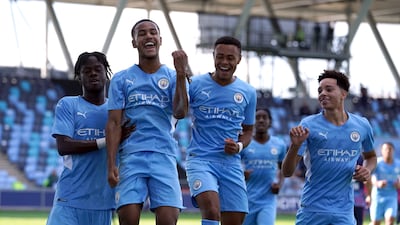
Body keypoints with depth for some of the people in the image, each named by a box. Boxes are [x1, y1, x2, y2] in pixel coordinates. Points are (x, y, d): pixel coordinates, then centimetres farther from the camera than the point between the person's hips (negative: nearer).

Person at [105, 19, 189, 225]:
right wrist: (111, 165, -5)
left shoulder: (173, 77, 10)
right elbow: (114, 123, 5)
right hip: (131, 156, 0)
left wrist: (181, 75, -17)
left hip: (164, 156, 0)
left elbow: (180, 113, -6)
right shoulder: (121, 79, 10)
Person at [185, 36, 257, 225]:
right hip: (200, 159, -4)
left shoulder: (248, 93, 9)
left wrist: (239, 146, -3)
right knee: (211, 210, -28)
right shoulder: (195, 84, -1)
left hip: (231, 162, 4)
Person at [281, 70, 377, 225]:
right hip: (312, 210, -2)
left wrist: (367, 170, 1)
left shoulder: (362, 125, 3)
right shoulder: (308, 125, -5)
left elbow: (370, 157, 23)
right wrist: (295, 145, -26)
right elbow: (287, 172, -8)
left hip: (344, 212, 2)